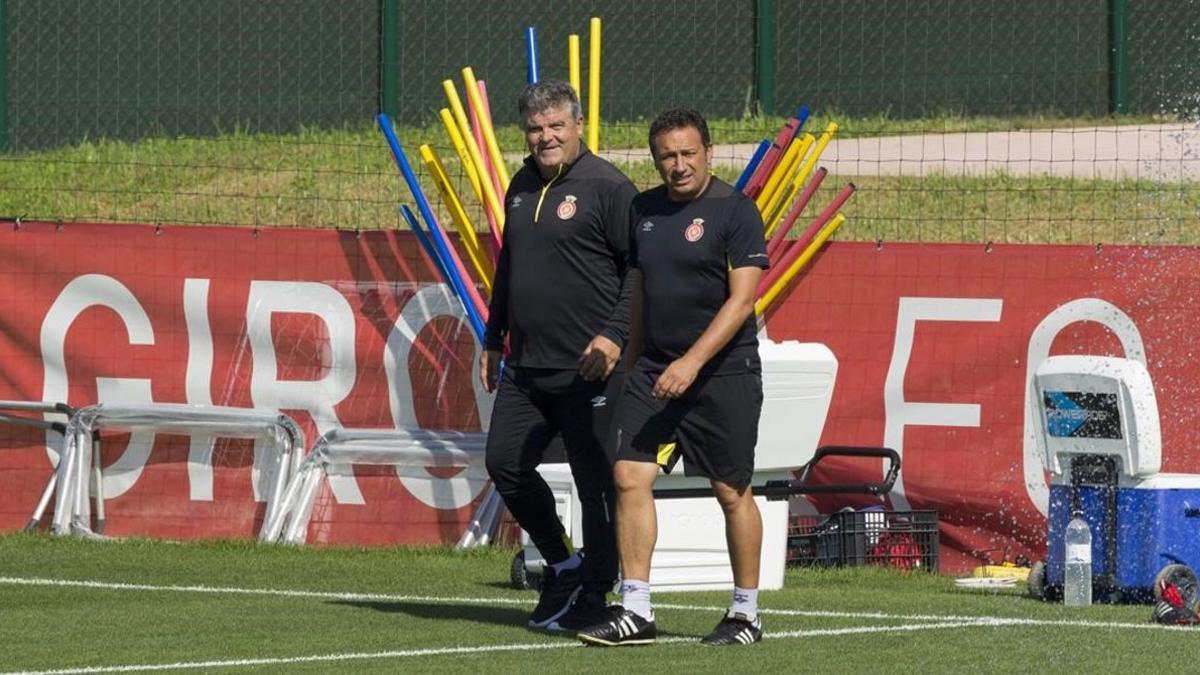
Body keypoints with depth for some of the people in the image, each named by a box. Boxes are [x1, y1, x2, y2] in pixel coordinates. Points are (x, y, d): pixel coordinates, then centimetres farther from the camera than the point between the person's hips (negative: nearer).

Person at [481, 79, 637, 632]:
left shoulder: (607, 187, -9)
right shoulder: (522, 187, 15)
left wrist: (615, 335, -19)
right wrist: (493, 340, 25)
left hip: (588, 369, -8)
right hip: (525, 368, 8)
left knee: (596, 482, -2)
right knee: (505, 463, 7)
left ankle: (593, 594, 6)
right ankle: (562, 565, 23)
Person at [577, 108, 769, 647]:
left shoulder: (734, 210, -9)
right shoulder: (642, 210, 10)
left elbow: (741, 299, -15)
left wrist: (693, 361, -23)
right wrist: (631, 358, 19)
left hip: (724, 372, -5)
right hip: (654, 369, 5)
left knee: (732, 492, 2)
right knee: (629, 476, -7)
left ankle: (746, 613, 15)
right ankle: (635, 612, -6)